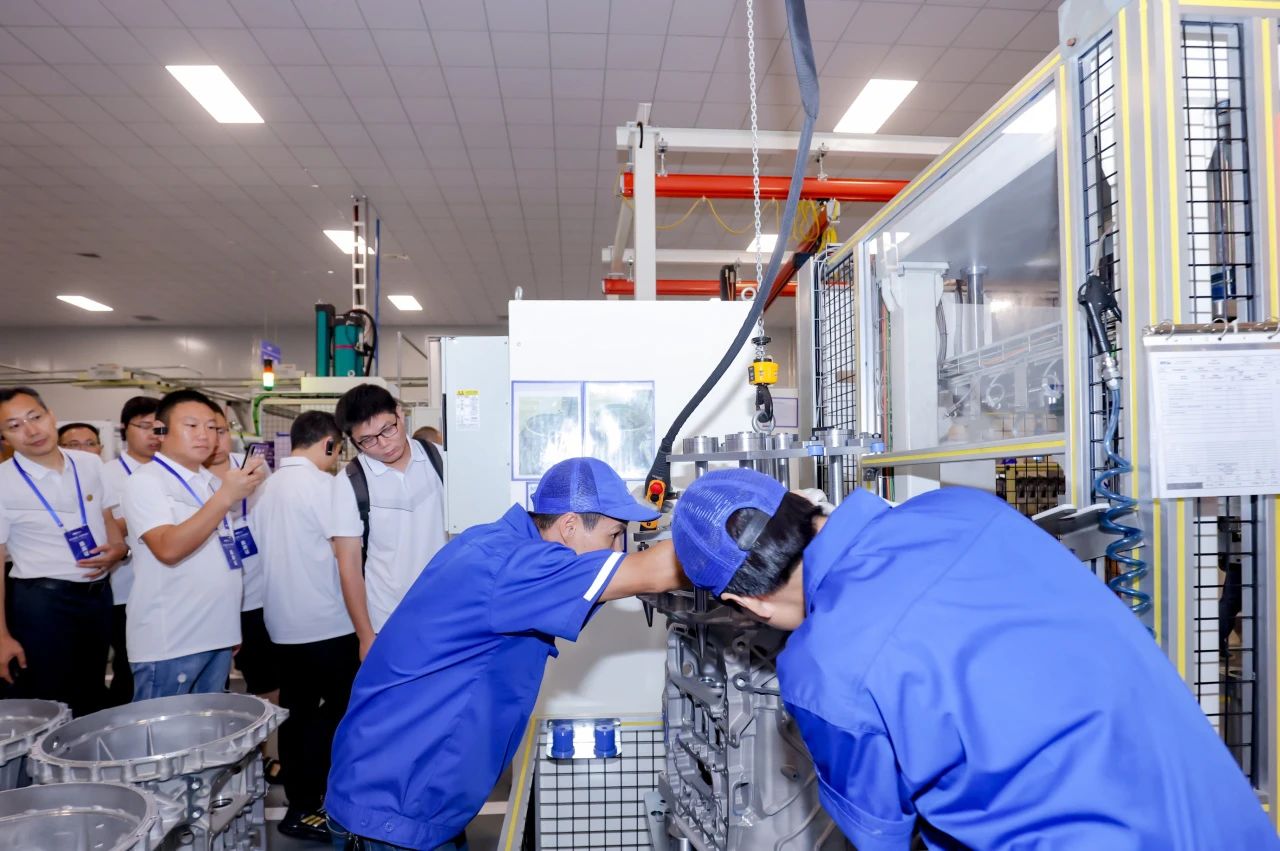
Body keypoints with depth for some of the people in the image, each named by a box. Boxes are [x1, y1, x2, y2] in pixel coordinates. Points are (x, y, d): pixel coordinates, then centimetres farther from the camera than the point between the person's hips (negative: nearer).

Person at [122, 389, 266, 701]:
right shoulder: (145, 481, -9)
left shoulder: (211, 481, 13)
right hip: (168, 643, -7)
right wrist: (225, 497, -30)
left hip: (218, 635, 7)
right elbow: (169, 548, -26)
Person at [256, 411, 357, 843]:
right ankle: (305, 808, 7)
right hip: (327, 621, -7)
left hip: (284, 620, 8)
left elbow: (269, 550, 15)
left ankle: (299, 800, 23)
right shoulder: (320, 484, -14)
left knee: (296, 710, 14)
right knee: (337, 709, 3)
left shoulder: (269, 486, 8)